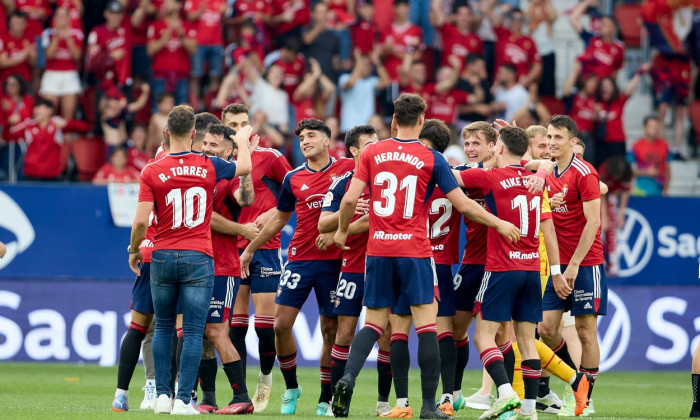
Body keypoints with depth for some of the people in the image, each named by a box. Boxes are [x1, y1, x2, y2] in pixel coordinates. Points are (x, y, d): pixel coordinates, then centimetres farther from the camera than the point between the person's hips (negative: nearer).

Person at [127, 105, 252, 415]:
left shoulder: (152, 172, -5)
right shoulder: (209, 167, -2)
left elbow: (141, 220, -9)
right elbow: (244, 167, 19)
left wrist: (133, 250, 9)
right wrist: (243, 141, 39)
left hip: (162, 258, 1)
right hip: (198, 259, -1)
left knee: (163, 327, 15)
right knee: (193, 331, 0)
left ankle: (162, 395, 11)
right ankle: (183, 400, -6)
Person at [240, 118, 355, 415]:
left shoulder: (348, 168, -1)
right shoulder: (293, 178, 8)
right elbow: (279, 218, 19)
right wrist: (250, 249, 24)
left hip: (334, 261, -2)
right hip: (299, 259, 2)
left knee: (331, 330, 1)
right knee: (281, 325, -5)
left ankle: (326, 399, 11)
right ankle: (291, 388, 15)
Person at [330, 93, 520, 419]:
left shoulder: (372, 153, 4)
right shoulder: (432, 159, -2)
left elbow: (350, 199, -1)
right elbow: (463, 205, 0)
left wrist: (341, 231, 18)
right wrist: (499, 224, 12)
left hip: (378, 250, 3)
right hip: (414, 251, -3)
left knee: (374, 323, 11)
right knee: (426, 325, 1)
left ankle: (348, 377, -13)